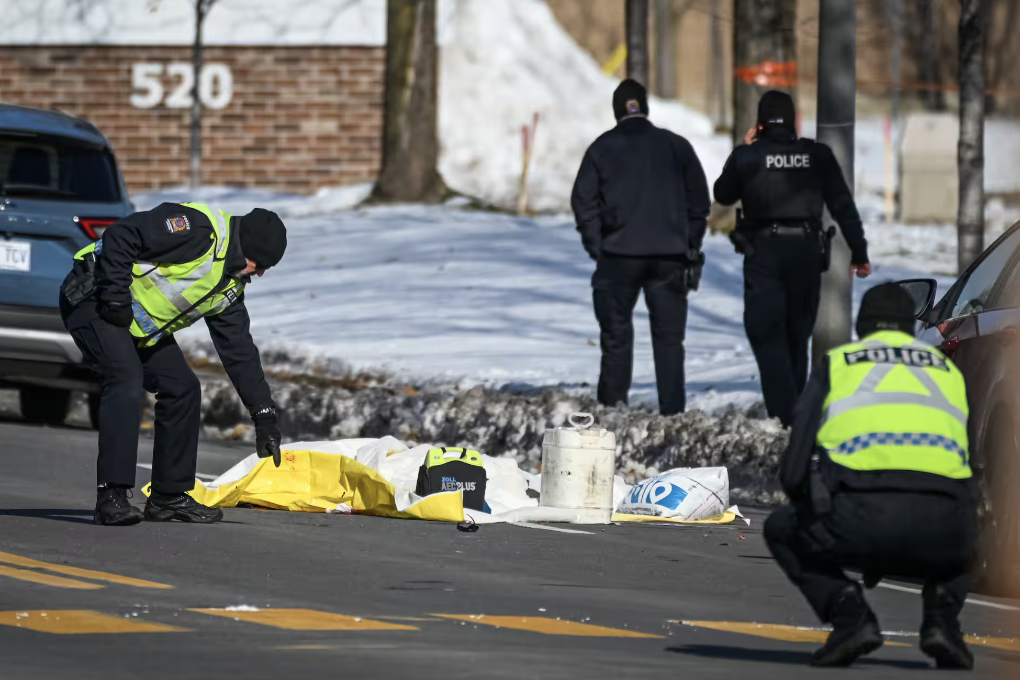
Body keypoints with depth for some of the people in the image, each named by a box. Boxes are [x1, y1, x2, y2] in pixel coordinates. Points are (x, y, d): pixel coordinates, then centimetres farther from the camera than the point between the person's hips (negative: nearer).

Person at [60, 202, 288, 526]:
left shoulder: (230, 287, 9)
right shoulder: (199, 229, -22)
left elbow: (239, 349, 14)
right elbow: (120, 237, -27)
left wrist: (264, 414, 11)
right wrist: (117, 301, -25)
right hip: (93, 300, -10)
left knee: (183, 390, 5)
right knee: (126, 382, -26)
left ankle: (169, 496, 13)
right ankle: (111, 497, -28)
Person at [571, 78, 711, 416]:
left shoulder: (602, 148, 3)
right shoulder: (676, 146, 6)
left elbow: (583, 201, -1)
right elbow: (699, 199, 8)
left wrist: (597, 249, 4)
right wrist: (690, 246, 14)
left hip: (619, 256, -1)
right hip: (669, 257, 1)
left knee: (616, 337, 6)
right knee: (669, 337, 4)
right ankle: (672, 413, -2)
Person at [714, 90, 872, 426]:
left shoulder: (747, 156, -4)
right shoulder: (817, 155, 1)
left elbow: (723, 195, 15)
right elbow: (844, 207, 4)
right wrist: (859, 253, 10)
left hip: (763, 252, -3)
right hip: (807, 252, 3)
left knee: (767, 336, -3)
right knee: (797, 337, 16)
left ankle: (784, 415, -17)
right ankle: (796, 409, 24)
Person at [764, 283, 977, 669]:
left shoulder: (836, 364, 22)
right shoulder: (948, 369, 30)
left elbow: (794, 472, 15)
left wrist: (821, 521, 35)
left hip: (862, 514, -3)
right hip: (941, 527, 3)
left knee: (782, 530, 29)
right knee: (962, 543, 40)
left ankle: (849, 615, 3)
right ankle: (942, 616, 9)